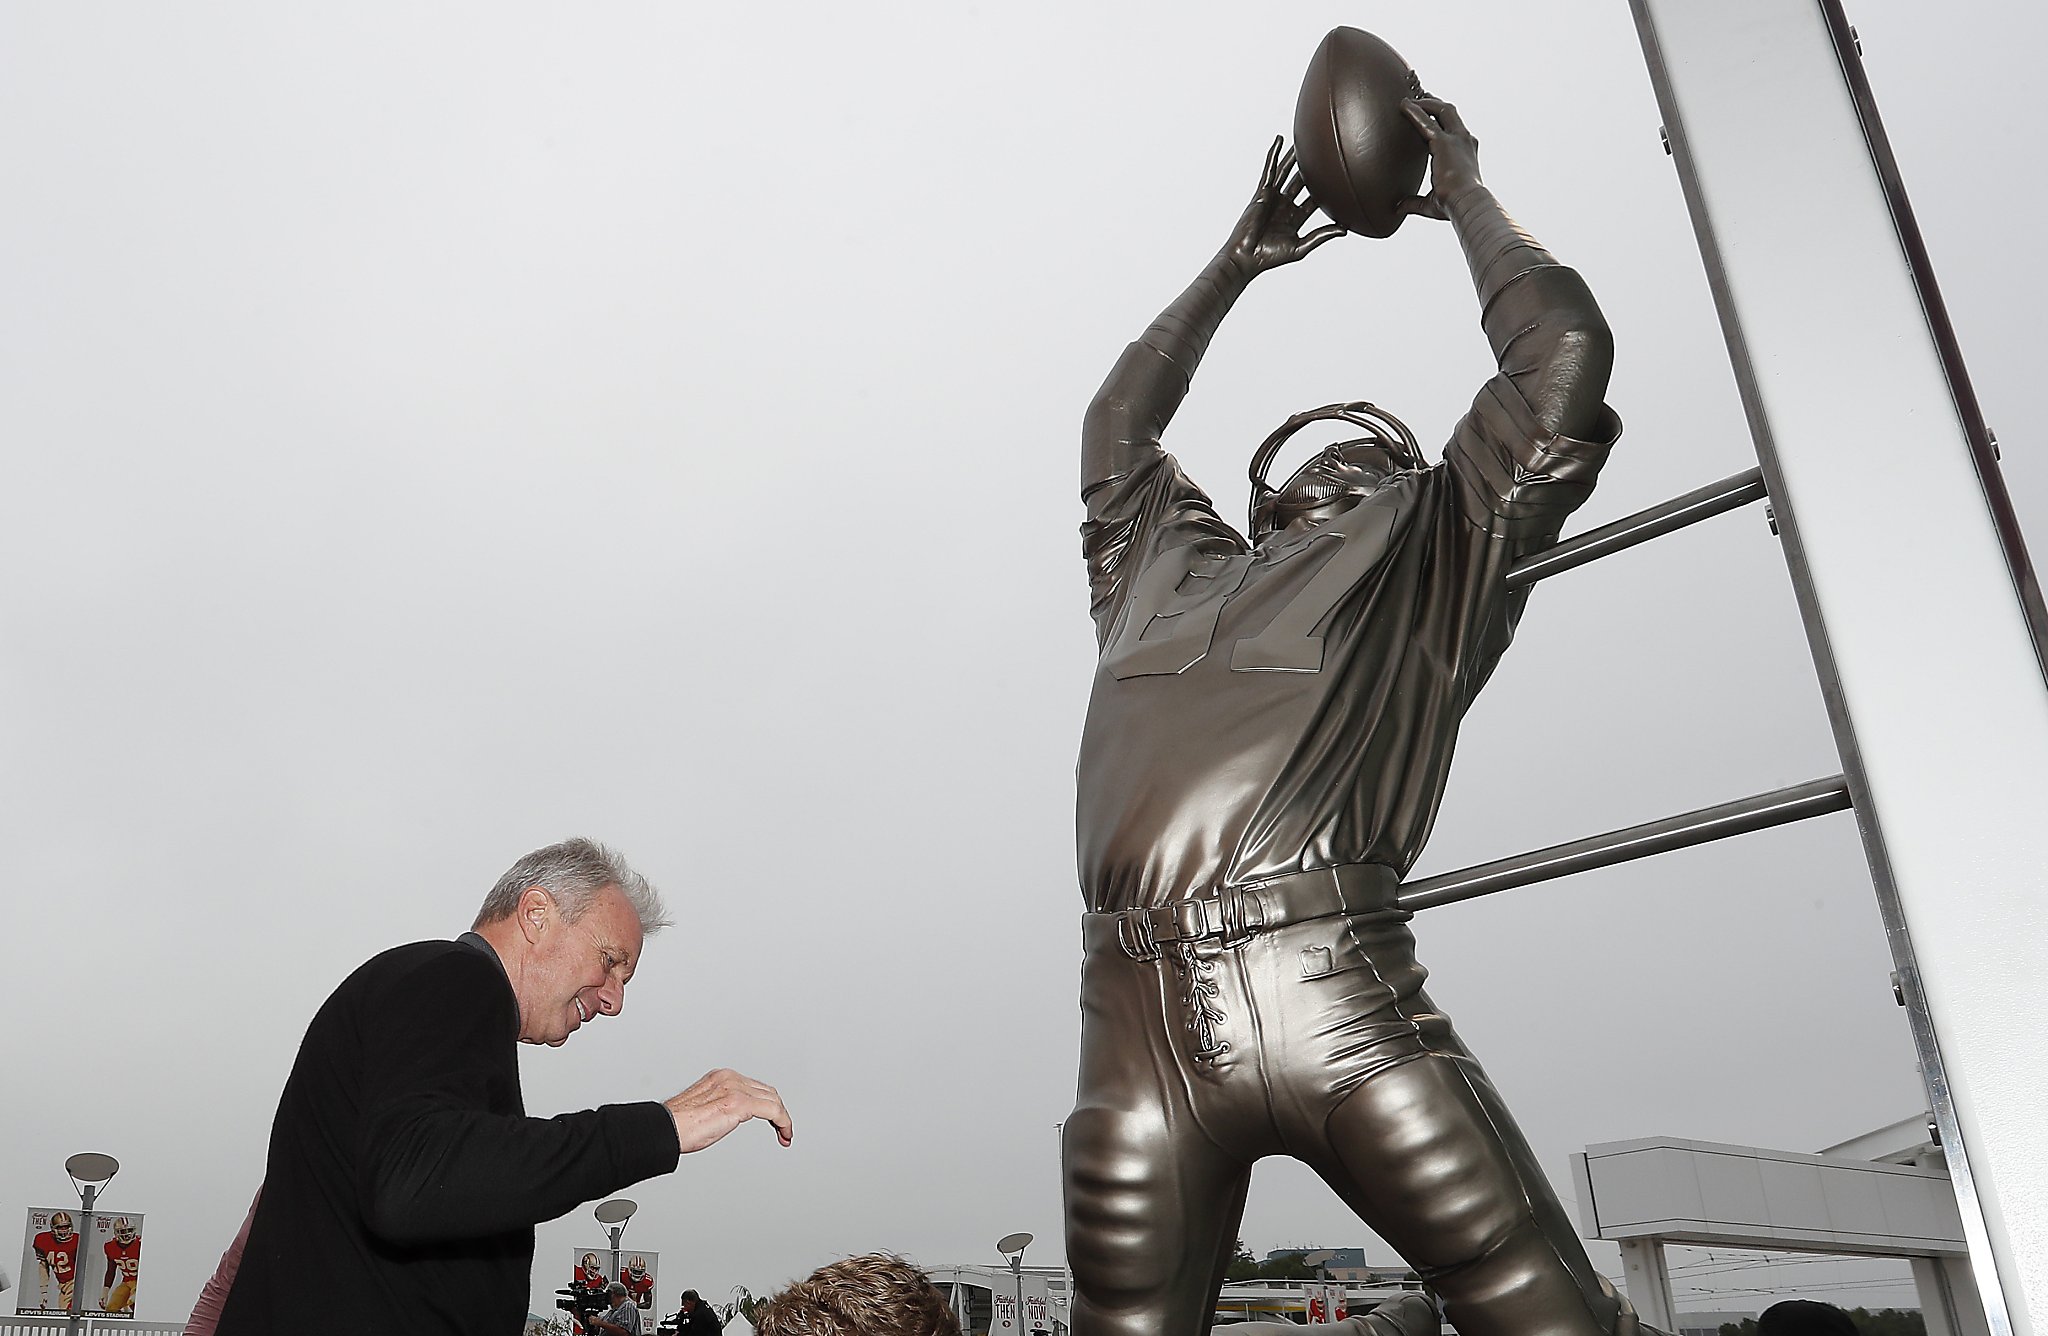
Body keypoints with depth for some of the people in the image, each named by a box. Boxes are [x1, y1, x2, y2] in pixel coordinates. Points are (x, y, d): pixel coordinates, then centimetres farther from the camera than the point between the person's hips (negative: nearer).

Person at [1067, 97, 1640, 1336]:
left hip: (1333, 990, -3)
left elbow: (1562, 350, 14)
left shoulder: (1425, 560, 20)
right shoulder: (1166, 564, 31)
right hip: (1135, 1028, 3)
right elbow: (1118, 428, 46)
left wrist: (1465, 194, 27)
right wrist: (1235, 266, 50)